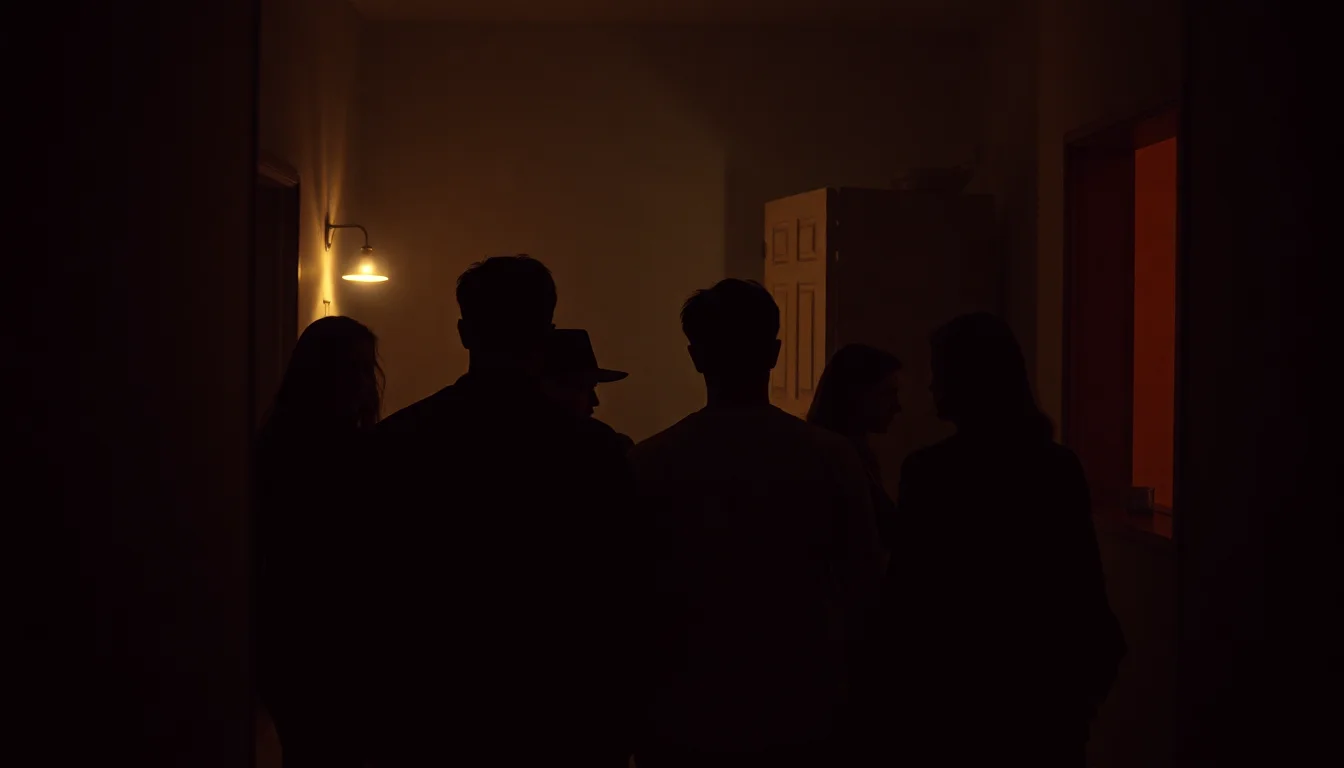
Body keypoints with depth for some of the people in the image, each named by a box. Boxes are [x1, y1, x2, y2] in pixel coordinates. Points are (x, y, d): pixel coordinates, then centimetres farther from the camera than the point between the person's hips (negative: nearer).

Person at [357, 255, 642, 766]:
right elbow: (619, 607, -9)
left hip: (428, 715, 2)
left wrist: (381, 726, 10)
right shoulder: (590, 451, -12)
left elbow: (371, 596, 0)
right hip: (554, 724, -2)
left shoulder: (395, 439, -5)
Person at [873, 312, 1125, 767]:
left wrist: (895, 678, -2)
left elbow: (909, 585, -11)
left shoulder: (930, 471, -14)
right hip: (1042, 675, 4)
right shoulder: (1060, 466, 0)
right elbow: (1083, 577, 3)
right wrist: (1092, 666, 13)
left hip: (951, 679, -4)